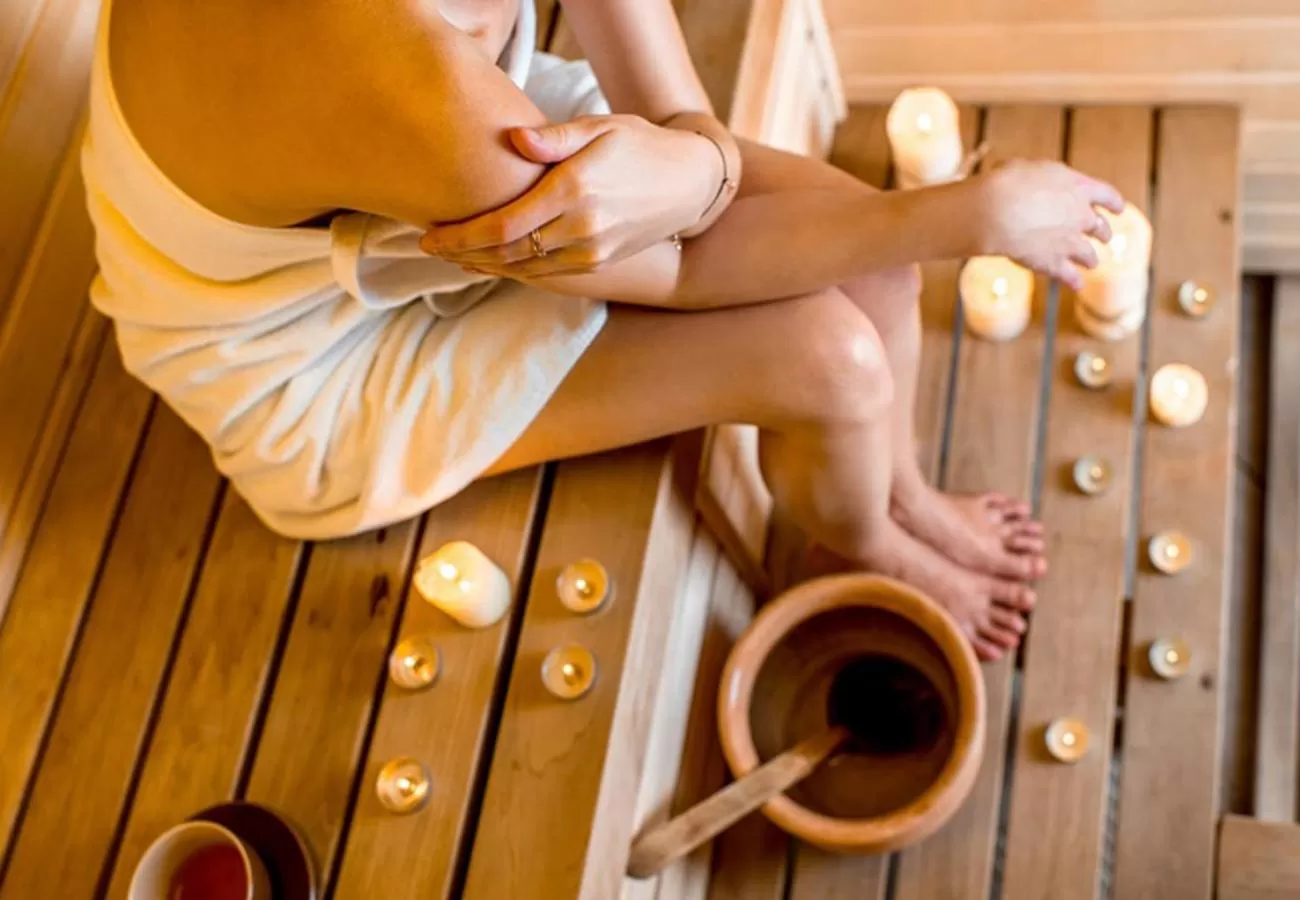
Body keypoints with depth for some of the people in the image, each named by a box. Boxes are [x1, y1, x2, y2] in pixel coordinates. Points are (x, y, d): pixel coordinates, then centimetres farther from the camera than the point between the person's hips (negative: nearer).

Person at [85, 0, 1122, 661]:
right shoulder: (417, 94, -43)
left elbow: (679, 115, -14)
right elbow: (680, 270, -27)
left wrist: (694, 163, -39)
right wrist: (977, 215, -20)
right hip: (324, 364, -6)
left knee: (867, 227, -3)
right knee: (830, 357, -15)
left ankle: (906, 495, 28)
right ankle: (868, 552, 22)